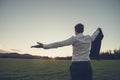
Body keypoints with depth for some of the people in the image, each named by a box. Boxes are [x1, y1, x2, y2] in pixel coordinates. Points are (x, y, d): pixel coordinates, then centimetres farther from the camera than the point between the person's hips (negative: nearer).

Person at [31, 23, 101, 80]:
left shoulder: (74, 39, -8)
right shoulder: (89, 38, 6)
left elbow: (59, 44, -14)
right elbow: (93, 36, 31)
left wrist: (44, 46, -14)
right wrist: (98, 30, 55)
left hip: (76, 65, -4)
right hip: (87, 65, 4)